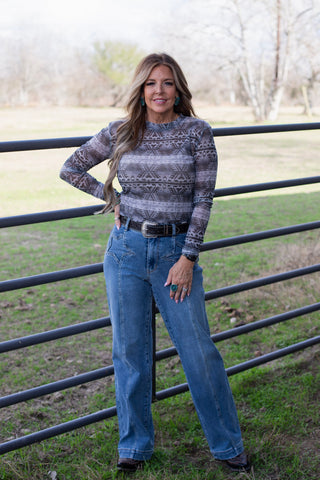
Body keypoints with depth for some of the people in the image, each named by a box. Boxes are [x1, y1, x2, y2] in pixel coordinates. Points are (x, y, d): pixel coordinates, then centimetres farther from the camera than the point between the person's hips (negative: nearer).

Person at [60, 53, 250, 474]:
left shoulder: (197, 132, -2)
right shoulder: (121, 133, 4)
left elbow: (203, 197, -5)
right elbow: (70, 169, 14)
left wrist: (189, 257, -10)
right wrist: (111, 196, 5)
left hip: (175, 250, -2)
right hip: (127, 249, 2)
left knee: (200, 352, 2)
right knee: (130, 351, 8)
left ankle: (227, 444, 21)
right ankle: (135, 444, 25)